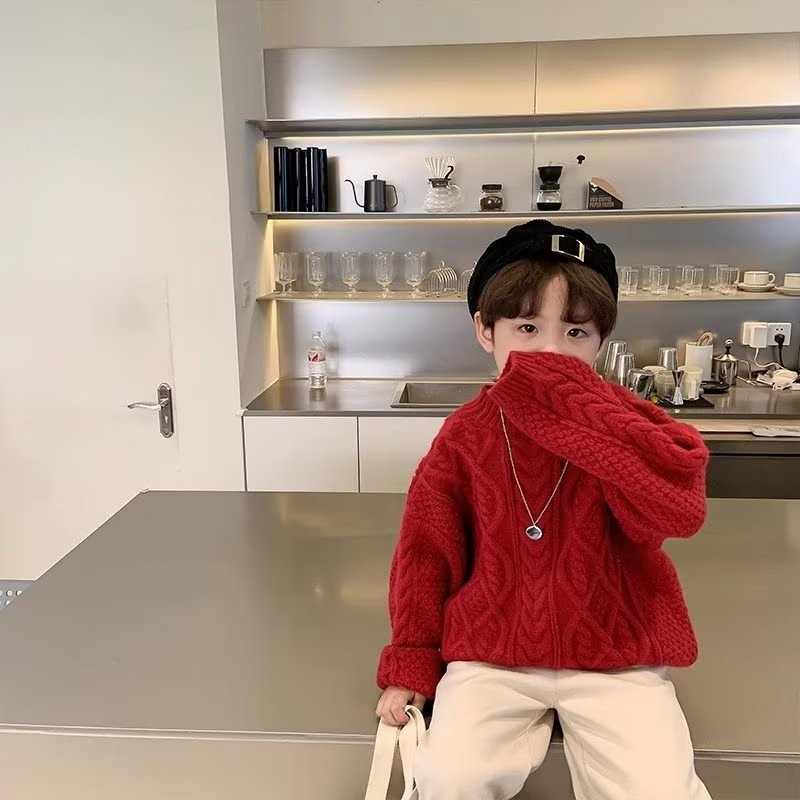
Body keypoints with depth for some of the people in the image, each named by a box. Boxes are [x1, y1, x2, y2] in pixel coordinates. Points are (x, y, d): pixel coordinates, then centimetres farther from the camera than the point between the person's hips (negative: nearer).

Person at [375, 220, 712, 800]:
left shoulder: (624, 423, -7)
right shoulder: (465, 436, -2)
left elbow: (679, 508, -27)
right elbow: (427, 549, 6)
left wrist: (571, 400, -26)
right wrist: (411, 662, 5)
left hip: (615, 655, 0)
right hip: (493, 656, 1)